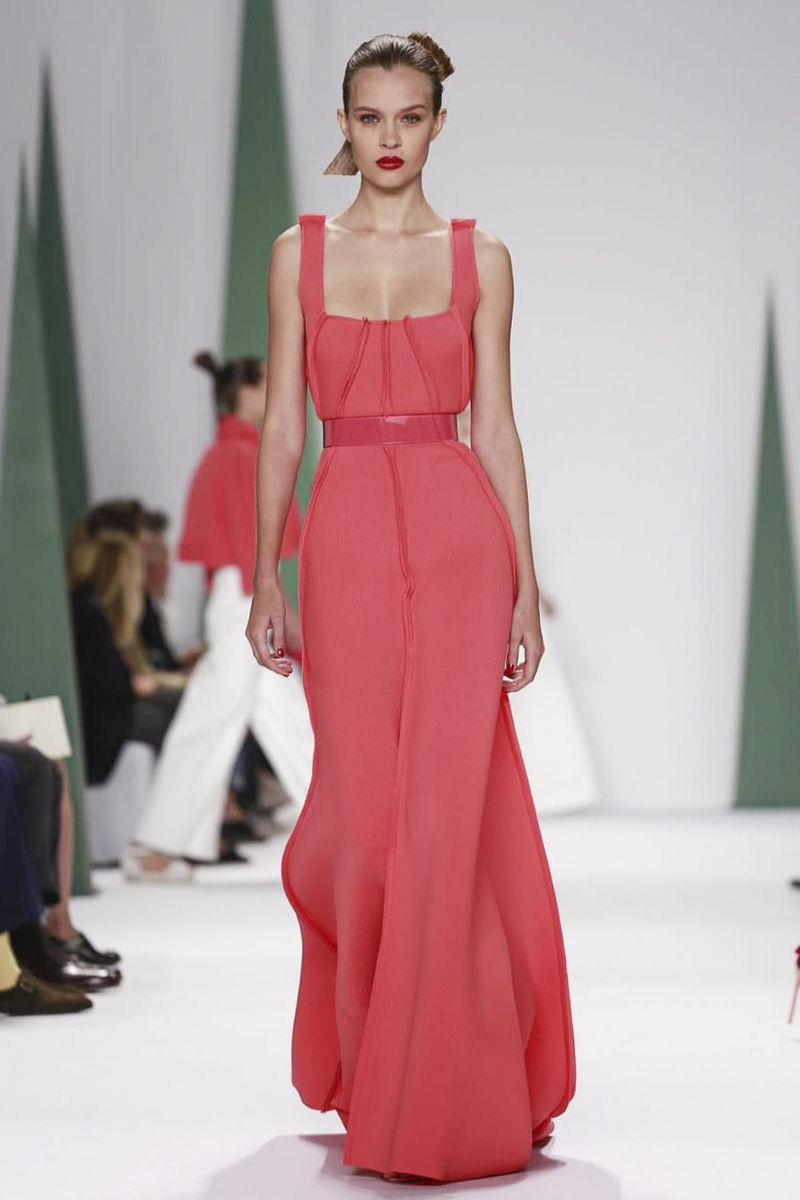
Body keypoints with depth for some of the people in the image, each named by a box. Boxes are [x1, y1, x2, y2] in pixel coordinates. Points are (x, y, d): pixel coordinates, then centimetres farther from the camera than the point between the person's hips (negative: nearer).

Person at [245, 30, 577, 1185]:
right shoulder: (301, 251, 9)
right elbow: (282, 425, 7)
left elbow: (497, 427, 6)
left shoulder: (481, 255, 7)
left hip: (459, 532, -1)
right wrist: (265, 577, 1)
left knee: (450, 811, -5)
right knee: (362, 808, 2)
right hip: (345, 536, 1)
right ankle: (365, 1076, 26)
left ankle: (443, 1093, 6)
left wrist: (526, 584, 1)